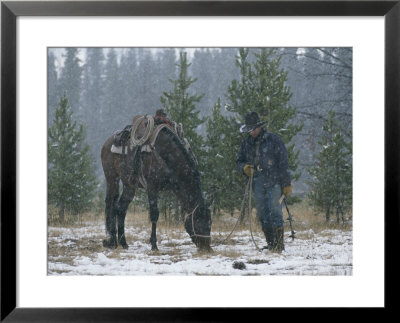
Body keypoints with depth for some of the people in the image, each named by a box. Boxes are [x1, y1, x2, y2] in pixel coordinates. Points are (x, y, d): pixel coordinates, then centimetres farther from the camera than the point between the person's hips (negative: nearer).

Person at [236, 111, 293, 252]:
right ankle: (270, 244, 11)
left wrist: (286, 184, -6)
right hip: (258, 185, 5)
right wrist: (244, 167, -3)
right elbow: (239, 161, 22)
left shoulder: (273, 140, -1)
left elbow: (284, 163, -2)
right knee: (263, 215, 5)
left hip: (274, 183, -5)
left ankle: (279, 244, -8)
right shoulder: (246, 143, 13)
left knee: (275, 213, -10)